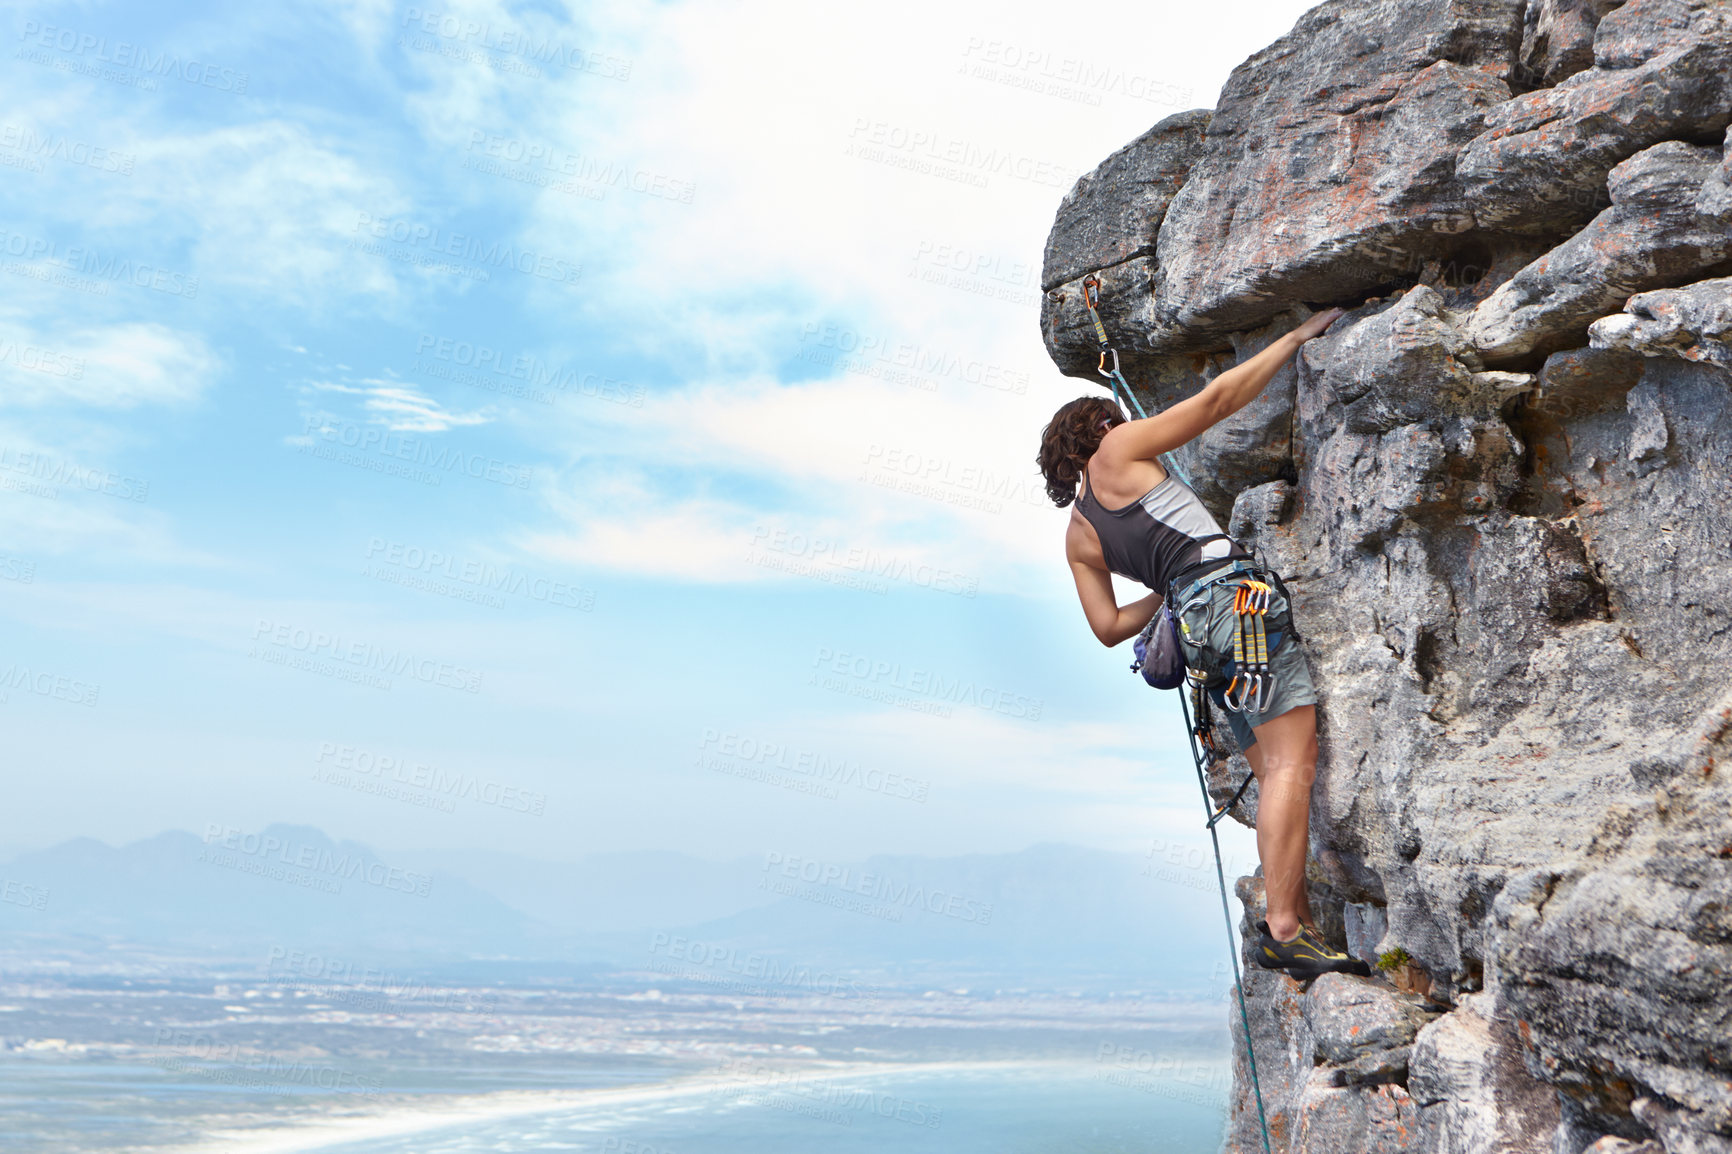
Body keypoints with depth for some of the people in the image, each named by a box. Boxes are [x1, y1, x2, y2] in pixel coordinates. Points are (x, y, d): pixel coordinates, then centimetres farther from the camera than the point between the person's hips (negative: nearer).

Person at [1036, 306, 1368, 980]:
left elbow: (1109, 627, 18)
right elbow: (1218, 398, 7)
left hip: (1196, 623, 8)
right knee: (1293, 762, -14)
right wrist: (1295, 339, 14)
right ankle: (1281, 927, -21)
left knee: (1275, 776, 8)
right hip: (1233, 589, -8)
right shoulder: (1116, 450, 7)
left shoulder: (1078, 534, 23)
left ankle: (1302, 930, 4)